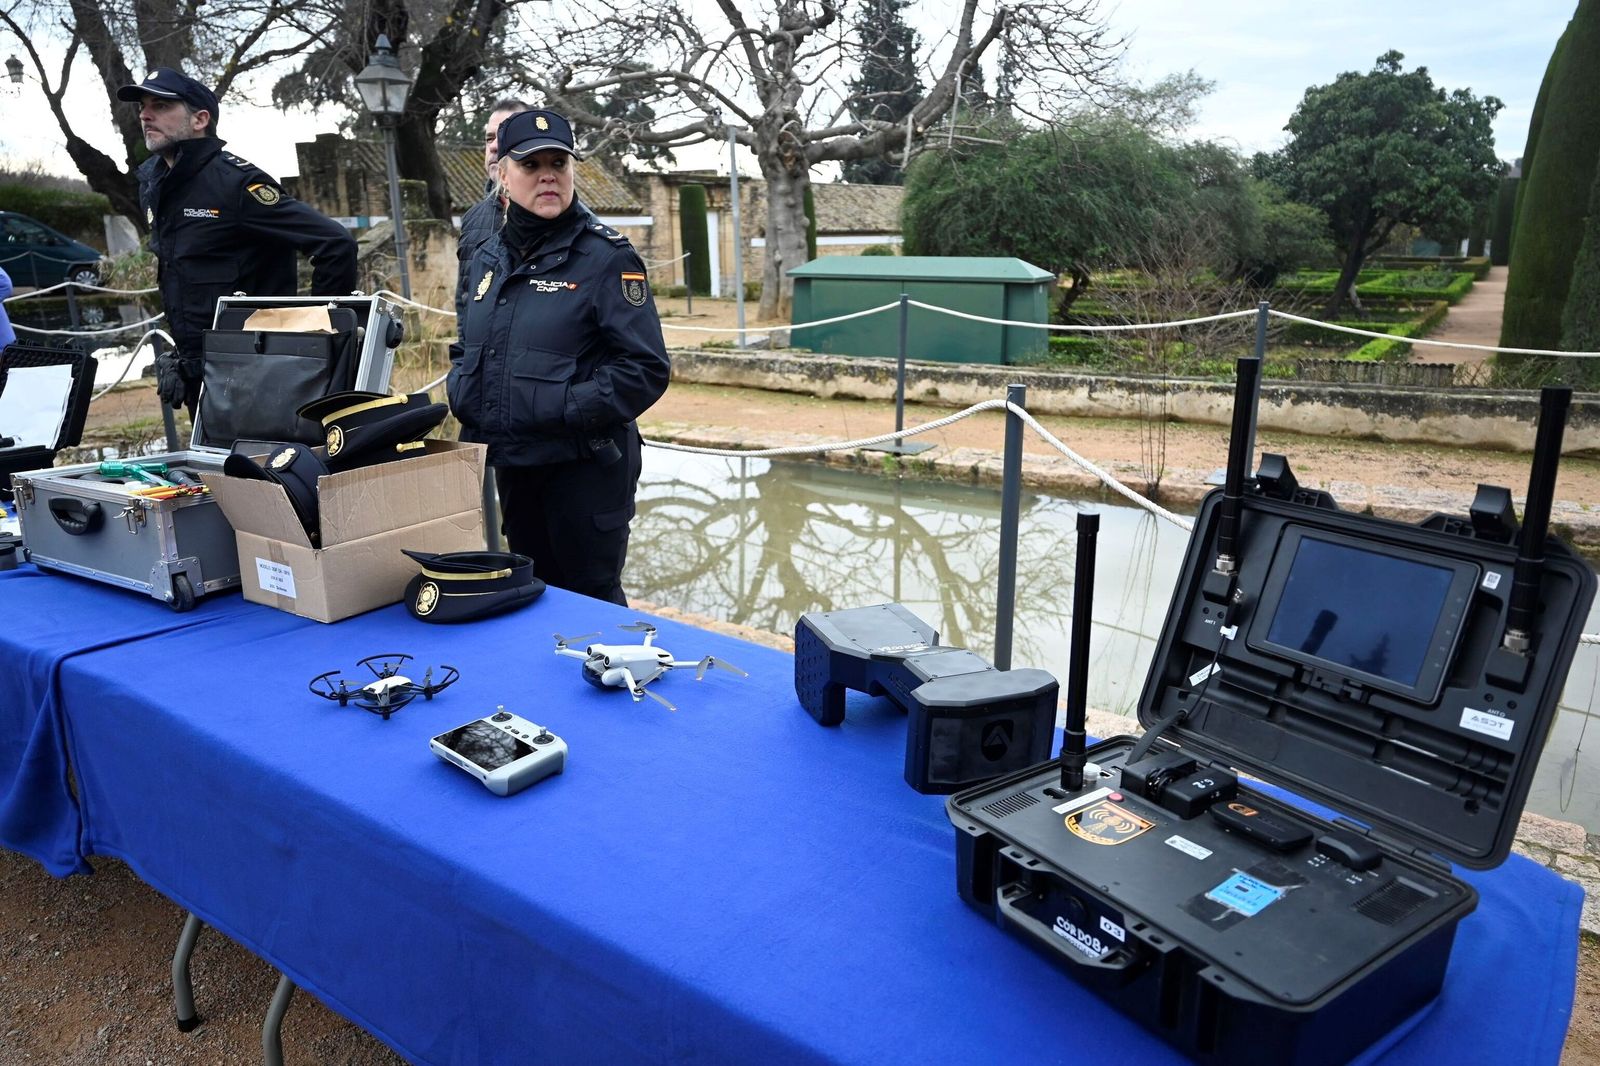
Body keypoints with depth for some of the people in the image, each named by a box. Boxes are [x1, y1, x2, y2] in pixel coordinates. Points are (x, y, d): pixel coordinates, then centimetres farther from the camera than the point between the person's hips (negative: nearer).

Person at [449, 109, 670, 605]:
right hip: (511, 467, 7)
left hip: (586, 471, -6)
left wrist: (562, 410, -22)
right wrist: (462, 391, 2)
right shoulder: (487, 257, 9)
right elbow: (466, 350, 22)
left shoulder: (607, 256, -11)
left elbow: (646, 370, -16)